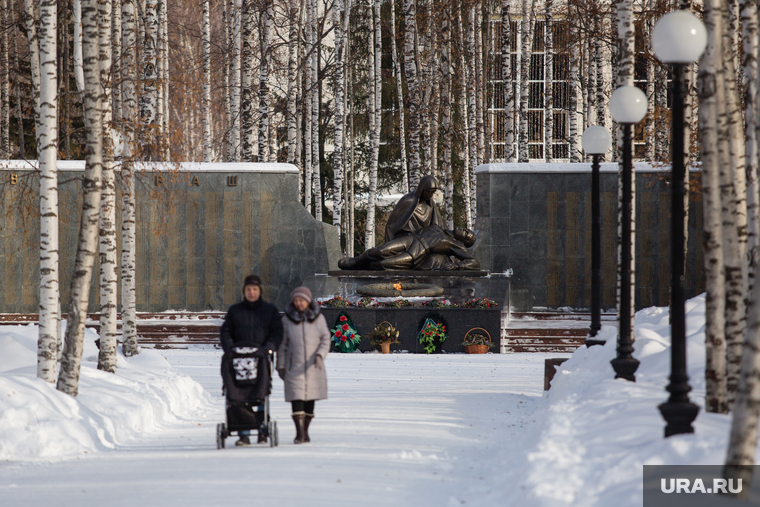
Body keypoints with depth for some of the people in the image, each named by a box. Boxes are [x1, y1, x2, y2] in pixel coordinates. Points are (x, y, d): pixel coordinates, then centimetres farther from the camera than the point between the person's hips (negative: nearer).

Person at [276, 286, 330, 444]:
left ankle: (305, 430, 15)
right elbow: (282, 344, 7)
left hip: (314, 366, 1)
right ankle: (299, 433, -15)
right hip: (294, 367, -1)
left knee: (310, 399, 4)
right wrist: (280, 365, 5)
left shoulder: (318, 318, 4)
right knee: (296, 397, -12)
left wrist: (320, 355, -12)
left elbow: (325, 339, 5)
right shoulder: (287, 319, 3)